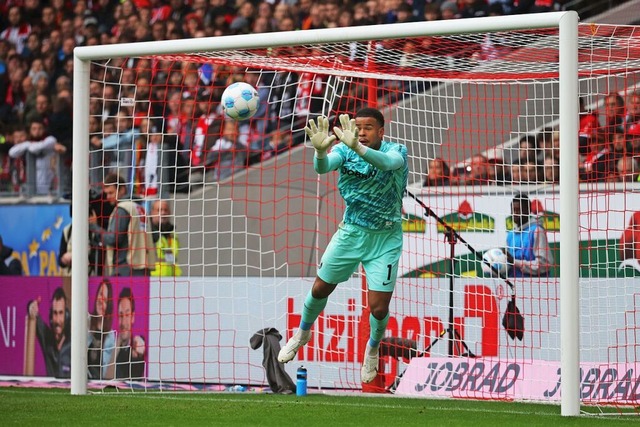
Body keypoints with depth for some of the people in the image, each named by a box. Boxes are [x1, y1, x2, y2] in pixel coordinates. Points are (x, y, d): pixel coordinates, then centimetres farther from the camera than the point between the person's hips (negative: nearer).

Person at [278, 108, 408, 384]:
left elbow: (387, 163, -43)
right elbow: (322, 166, -32)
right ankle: (303, 333, 42)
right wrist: (320, 151, -56)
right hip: (350, 233, 2)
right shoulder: (344, 150, -11)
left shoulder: (396, 151, -18)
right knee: (320, 289, 11)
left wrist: (357, 147, -62)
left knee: (378, 307, -5)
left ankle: (373, 348, 28)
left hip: (385, 239, -2)